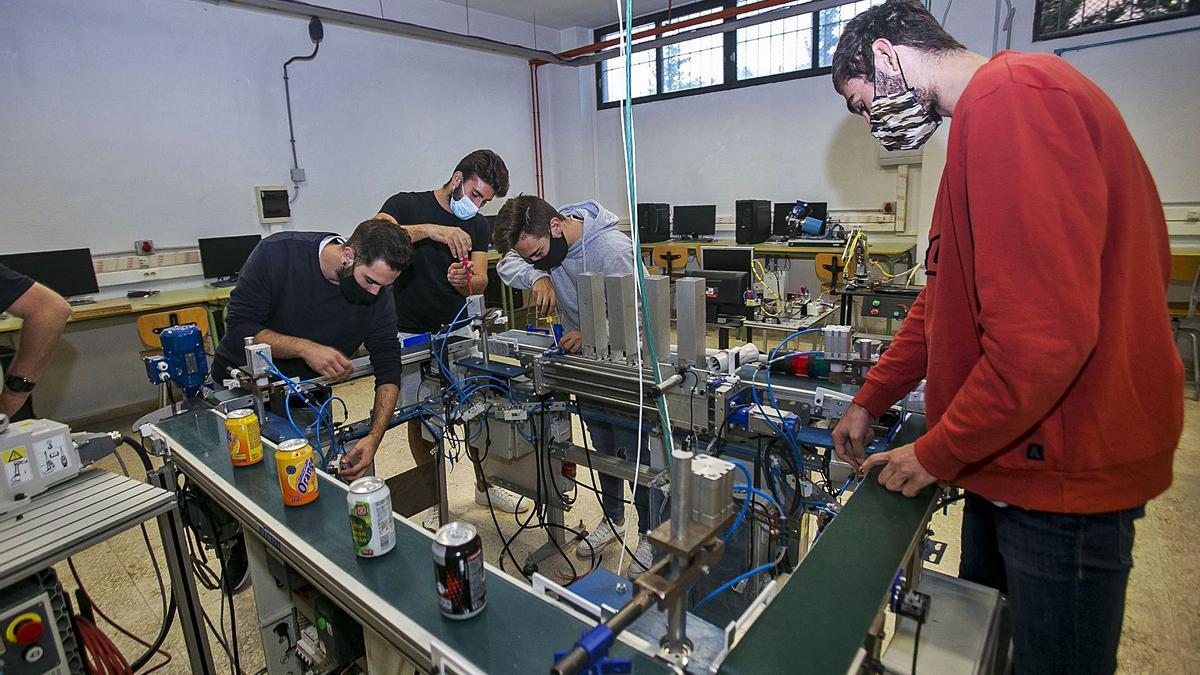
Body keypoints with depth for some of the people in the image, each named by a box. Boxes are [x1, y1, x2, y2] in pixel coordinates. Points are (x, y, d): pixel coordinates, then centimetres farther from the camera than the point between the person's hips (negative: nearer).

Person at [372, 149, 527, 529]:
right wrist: (430, 230, -37)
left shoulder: (478, 226, 6)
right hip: (411, 334, -3)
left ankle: (485, 486, 27)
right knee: (419, 417, 6)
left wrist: (465, 280, -28)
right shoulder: (406, 205, -5)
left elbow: (480, 282, -4)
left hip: (457, 330, 4)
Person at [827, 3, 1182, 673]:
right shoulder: (989, 111, 13)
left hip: (1064, 472, -9)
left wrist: (935, 455, -15)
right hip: (1007, 462, 10)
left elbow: (1044, 332, -29)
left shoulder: (1012, 96, -21)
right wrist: (870, 402, 16)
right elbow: (946, 298, 15)